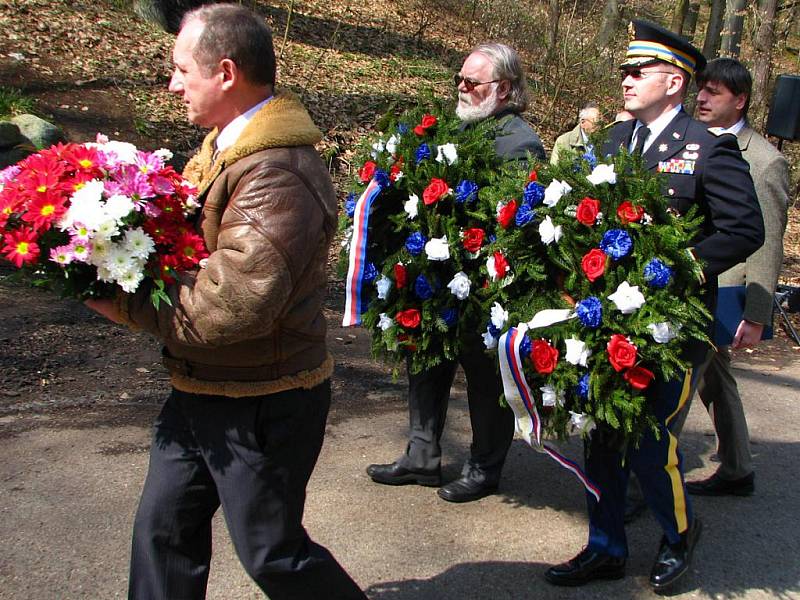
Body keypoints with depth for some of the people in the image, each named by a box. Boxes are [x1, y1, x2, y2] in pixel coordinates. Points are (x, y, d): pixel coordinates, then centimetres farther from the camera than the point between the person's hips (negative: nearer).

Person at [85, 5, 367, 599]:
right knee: (163, 525, 20)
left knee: (271, 551, 9)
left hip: (262, 405, -9)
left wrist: (123, 303, -20)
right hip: (202, 390, 9)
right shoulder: (226, 147, 7)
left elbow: (230, 305, -32)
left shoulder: (277, 177, -26)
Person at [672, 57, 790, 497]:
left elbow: (767, 247, -12)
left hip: (718, 293, -8)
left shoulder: (765, 162, -11)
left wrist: (757, 317, -13)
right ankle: (737, 472, 34)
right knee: (715, 381, 18)